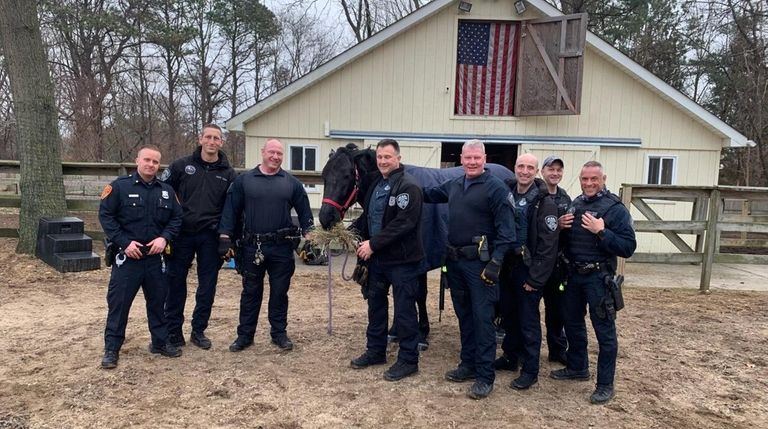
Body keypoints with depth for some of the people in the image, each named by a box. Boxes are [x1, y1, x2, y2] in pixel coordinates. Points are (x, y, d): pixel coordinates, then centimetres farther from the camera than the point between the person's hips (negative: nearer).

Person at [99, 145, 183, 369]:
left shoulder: (166, 191, 7)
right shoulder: (119, 186, -6)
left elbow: (176, 218, 10)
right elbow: (105, 215, -8)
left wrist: (164, 237, -8)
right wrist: (124, 242, -15)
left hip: (156, 257, 4)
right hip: (126, 256, -4)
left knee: (158, 301, 13)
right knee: (118, 302, 1)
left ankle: (160, 342, 27)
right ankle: (112, 348, 12)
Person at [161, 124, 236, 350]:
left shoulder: (228, 174, 5)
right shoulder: (182, 165, 1)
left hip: (210, 237, 1)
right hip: (182, 234, -1)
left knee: (207, 286, 6)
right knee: (176, 283, 5)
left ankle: (198, 331, 21)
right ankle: (173, 331, 18)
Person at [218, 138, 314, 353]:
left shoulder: (292, 183, 5)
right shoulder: (243, 180, 3)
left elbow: (304, 210, 5)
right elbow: (231, 209, 1)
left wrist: (308, 235, -3)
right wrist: (225, 237, -5)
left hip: (281, 247, 0)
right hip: (252, 247, 0)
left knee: (279, 292, 9)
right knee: (250, 292, 10)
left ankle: (279, 333, 22)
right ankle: (245, 335, 21)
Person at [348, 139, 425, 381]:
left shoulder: (408, 186, -16)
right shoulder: (376, 183, 10)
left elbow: (403, 224, -24)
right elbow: (367, 215, 19)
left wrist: (373, 244, -23)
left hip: (402, 260, -8)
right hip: (377, 258, 9)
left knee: (404, 310, 2)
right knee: (375, 304, 18)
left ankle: (408, 360, 15)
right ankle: (375, 351, 34)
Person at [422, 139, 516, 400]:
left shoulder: (496, 188, -10)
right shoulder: (454, 185, 10)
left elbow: (505, 230, -14)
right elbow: (429, 194, 30)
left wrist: (495, 263, -20)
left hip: (479, 263, -7)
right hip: (455, 261, 7)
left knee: (482, 318, -3)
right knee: (464, 315, 16)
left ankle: (485, 376, 5)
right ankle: (468, 364, 29)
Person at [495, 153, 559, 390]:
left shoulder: (545, 203, -11)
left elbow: (548, 246, -13)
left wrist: (536, 278, -15)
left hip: (528, 270, -5)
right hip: (507, 266, 5)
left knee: (528, 320, 2)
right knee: (508, 315, 15)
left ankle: (530, 370, 13)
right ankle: (510, 357, 32)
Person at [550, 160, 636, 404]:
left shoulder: (615, 208, -12)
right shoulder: (575, 204, 8)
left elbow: (628, 248, -17)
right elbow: (564, 240, 18)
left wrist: (601, 232, -26)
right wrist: (560, 226, -3)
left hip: (599, 277, -7)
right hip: (574, 274, 7)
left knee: (604, 330, 2)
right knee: (572, 324, 18)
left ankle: (605, 384, 14)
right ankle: (577, 368, 37)